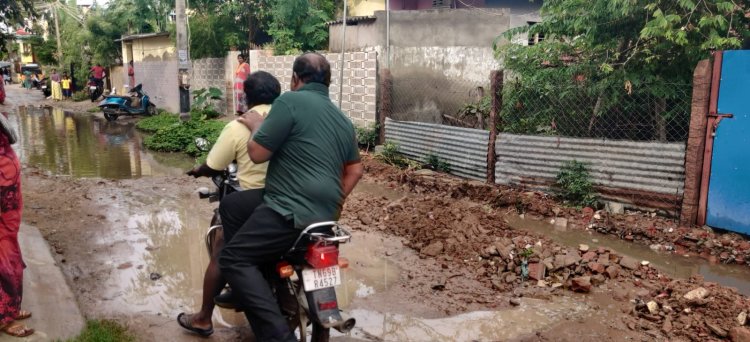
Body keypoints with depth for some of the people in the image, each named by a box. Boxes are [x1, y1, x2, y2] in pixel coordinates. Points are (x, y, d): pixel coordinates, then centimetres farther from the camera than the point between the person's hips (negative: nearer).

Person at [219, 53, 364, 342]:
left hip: (291, 211, -9)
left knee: (234, 259, -8)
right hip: (325, 217, 9)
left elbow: (257, 153, -10)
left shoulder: (290, 101, -8)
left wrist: (256, 125, 8)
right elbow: (355, 168, 25)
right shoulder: (343, 119, 17)